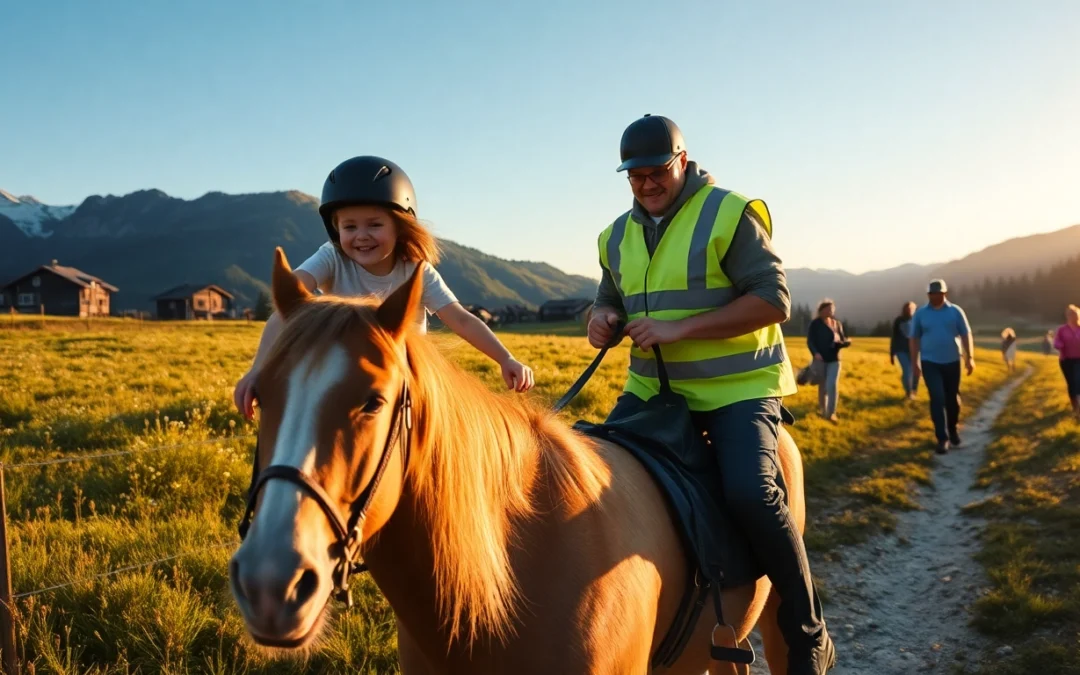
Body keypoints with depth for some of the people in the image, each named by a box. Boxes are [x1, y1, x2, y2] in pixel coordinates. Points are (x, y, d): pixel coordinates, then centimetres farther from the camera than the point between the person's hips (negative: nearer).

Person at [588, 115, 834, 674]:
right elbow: (609, 303, 22)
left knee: (750, 493, -27)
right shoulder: (619, 235, 10)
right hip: (651, 389, 7)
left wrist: (679, 328, -23)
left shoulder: (730, 214, -8)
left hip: (736, 389, -6)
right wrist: (602, 319, -5)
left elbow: (774, 300, -15)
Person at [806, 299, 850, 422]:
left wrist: (846, 342, -7)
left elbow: (842, 340, 17)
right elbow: (810, 340, -9)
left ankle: (831, 413, -12)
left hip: (834, 359, 3)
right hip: (820, 359, -3)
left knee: (833, 385, -11)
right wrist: (815, 353, -25)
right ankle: (822, 410, 24)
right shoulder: (815, 324, -4)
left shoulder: (837, 324, 10)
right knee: (823, 386, 7)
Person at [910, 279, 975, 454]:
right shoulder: (920, 314, -1)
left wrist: (970, 358, -6)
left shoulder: (955, 311, -1)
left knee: (952, 399, 12)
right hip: (930, 363, -1)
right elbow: (914, 339, 2)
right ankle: (942, 438, -4)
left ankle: (953, 429, 35)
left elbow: (966, 335, 0)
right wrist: (914, 362, -1)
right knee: (937, 399, -9)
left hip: (952, 362, 1)